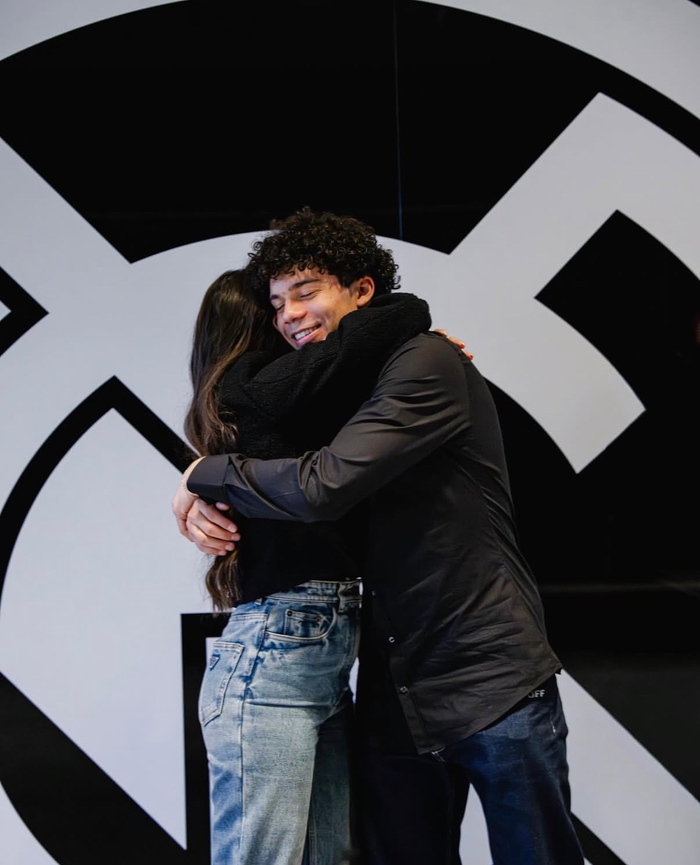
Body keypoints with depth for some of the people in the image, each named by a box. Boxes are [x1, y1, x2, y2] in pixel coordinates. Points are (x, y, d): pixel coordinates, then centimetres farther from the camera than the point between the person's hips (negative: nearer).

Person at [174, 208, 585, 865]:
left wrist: (204, 474, -7)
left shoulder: (427, 362, -12)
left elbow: (321, 488, -23)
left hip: (495, 684, -7)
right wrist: (202, 508, -5)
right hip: (395, 697, 7)